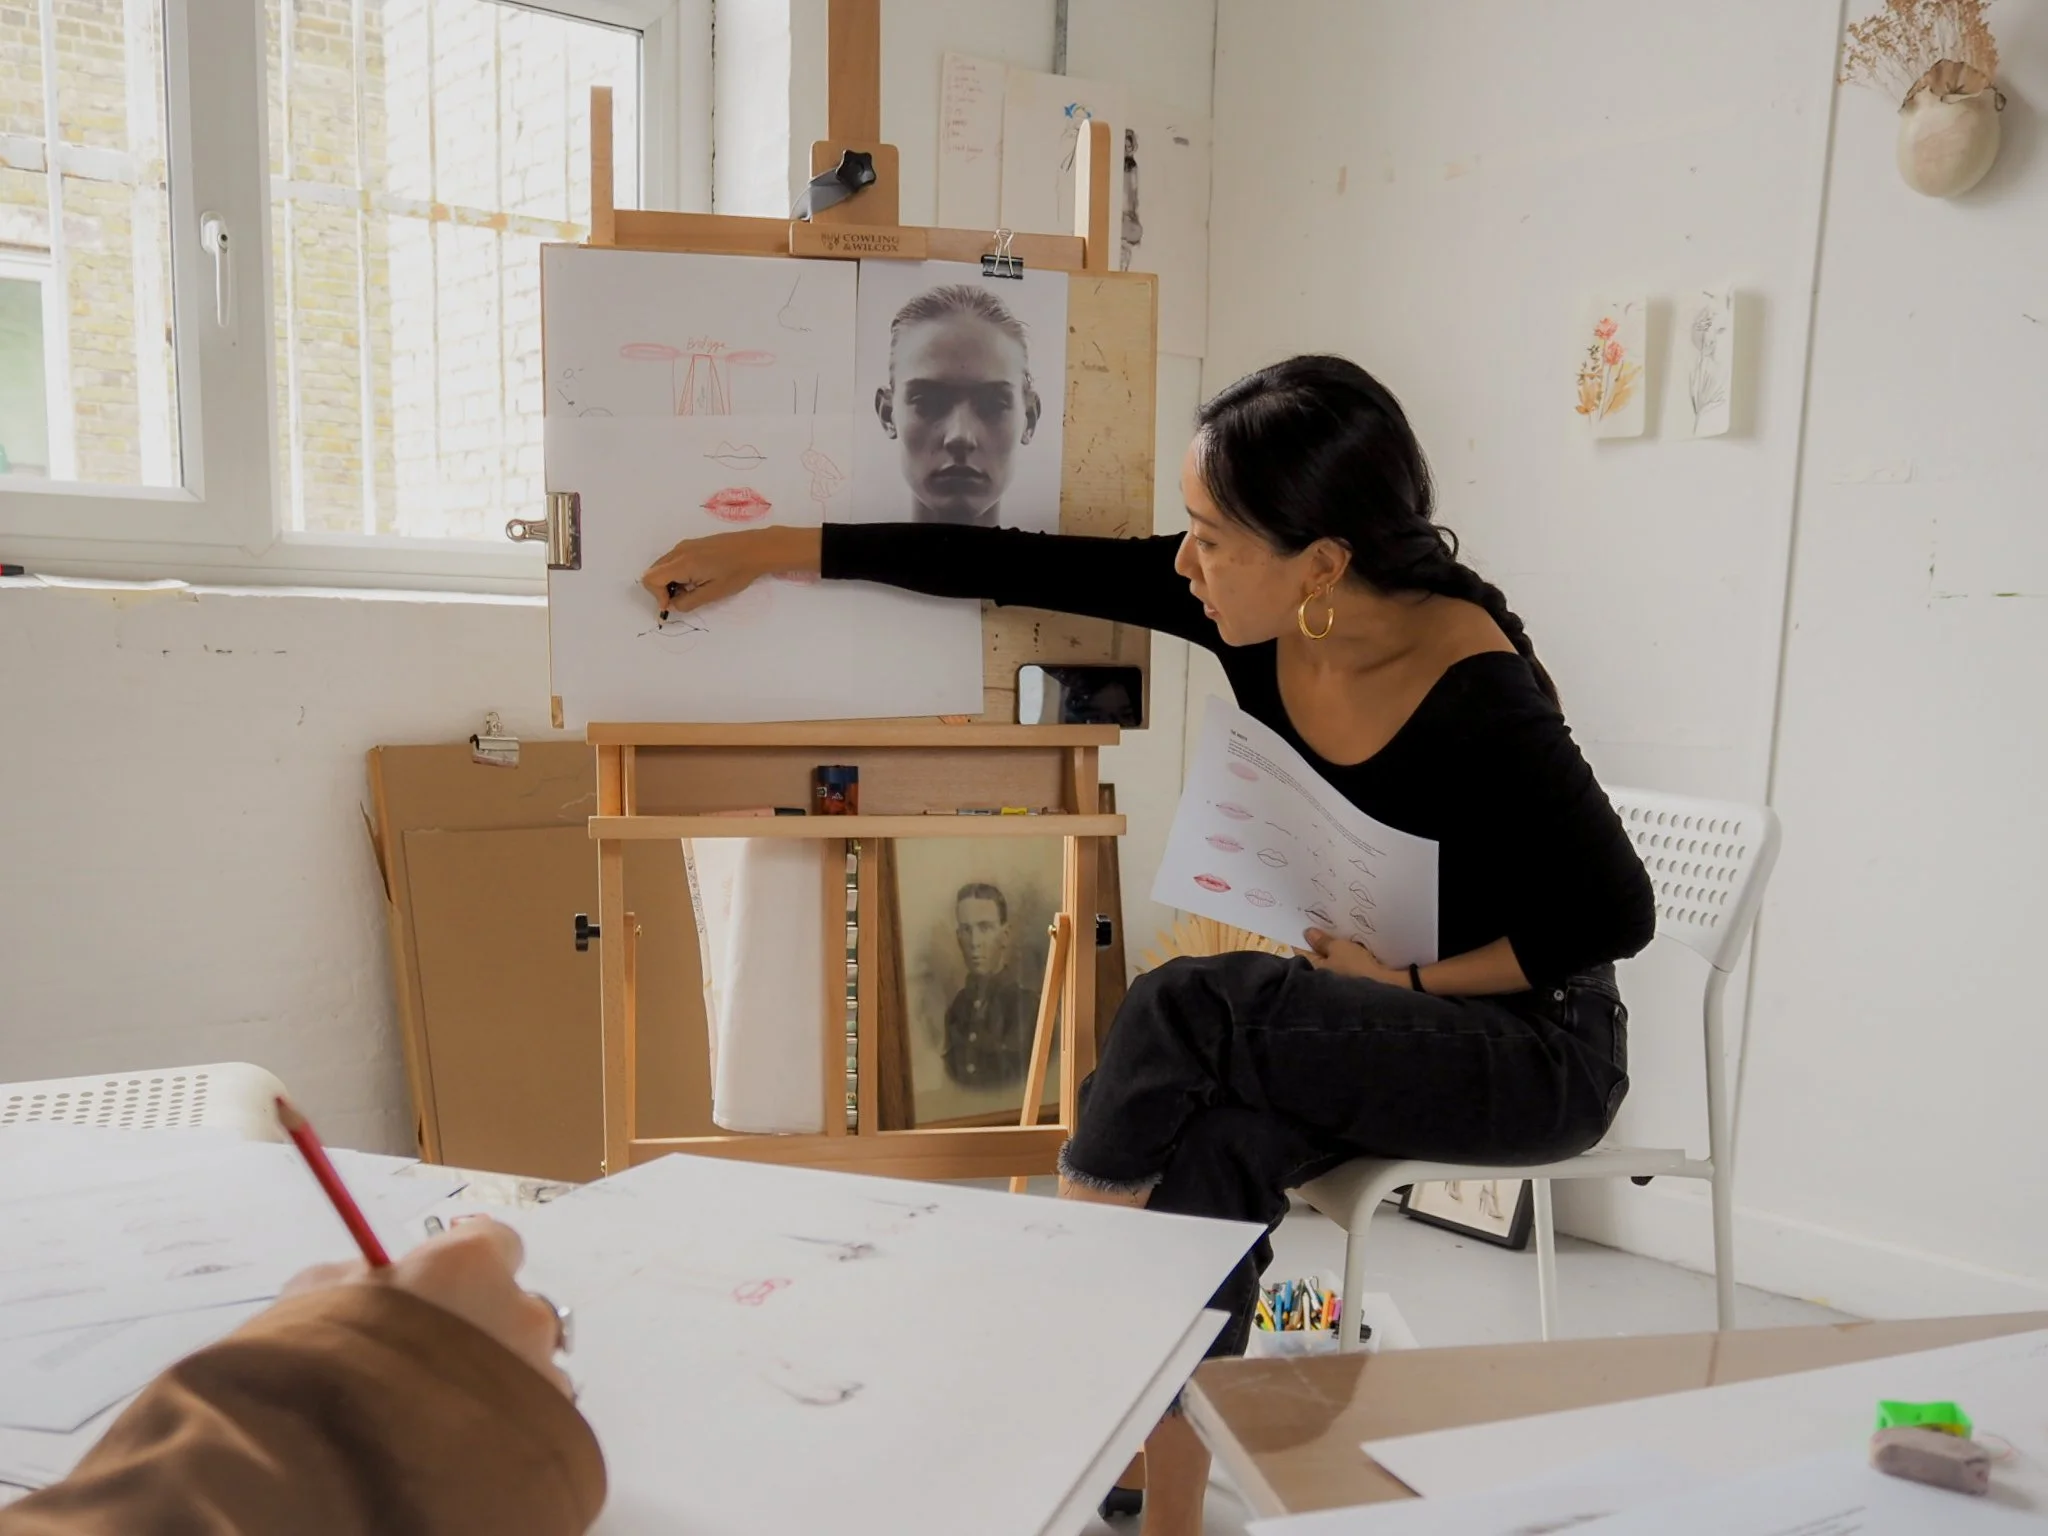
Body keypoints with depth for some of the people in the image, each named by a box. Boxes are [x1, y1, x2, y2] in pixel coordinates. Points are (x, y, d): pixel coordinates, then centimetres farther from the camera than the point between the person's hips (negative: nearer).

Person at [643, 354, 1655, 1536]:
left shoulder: (1480, 701, -28)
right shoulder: (1252, 611, -13)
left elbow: (1617, 915, -18)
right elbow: (1021, 567, -10)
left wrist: (1415, 979, -18)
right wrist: (775, 550, -7)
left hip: (1538, 1043, -5)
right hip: (1377, 1019, 5)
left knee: (1185, 1012, -26)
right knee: (1217, 1148, -25)